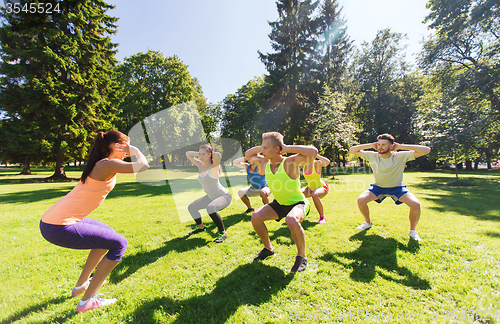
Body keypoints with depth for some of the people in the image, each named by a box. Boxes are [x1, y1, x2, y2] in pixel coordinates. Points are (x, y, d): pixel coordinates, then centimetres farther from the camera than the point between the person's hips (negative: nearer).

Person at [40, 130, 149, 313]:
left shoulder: (100, 164, 12)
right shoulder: (107, 165, -17)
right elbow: (143, 166, -27)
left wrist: (129, 152, 19)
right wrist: (135, 150, -8)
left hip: (55, 219, 10)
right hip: (59, 227, -10)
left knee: (108, 234, 25)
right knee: (119, 244, -3)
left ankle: (81, 285, 37)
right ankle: (87, 301, 7)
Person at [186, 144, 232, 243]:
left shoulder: (213, 167, -25)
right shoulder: (200, 166, -4)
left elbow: (218, 155, -47)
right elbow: (188, 154, 7)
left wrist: (212, 154, -25)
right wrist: (200, 153, -6)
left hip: (224, 196, -8)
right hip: (211, 197, 8)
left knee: (210, 208, -36)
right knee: (191, 208, 12)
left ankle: (223, 233, -19)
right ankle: (201, 227, 35)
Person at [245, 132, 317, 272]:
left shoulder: (289, 162, -26)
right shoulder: (264, 162, -7)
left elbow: (313, 152, -39)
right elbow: (247, 155, 9)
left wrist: (288, 148, -31)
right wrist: (262, 147, -8)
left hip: (298, 203, -6)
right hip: (279, 204, 6)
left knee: (291, 220, -38)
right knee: (256, 217, -13)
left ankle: (302, 257, -10)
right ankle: (268, 248, 13)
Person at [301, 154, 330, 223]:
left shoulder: (317, 163, -21)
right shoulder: (303, 164, -6)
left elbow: (327, 162, -39)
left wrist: (316, 155, -33)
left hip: (322, 187, -6)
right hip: (310, 188, 6)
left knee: (314, 195, -39)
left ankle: (322, 217, -21)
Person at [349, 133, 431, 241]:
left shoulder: (400, 156, -19)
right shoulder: (372, 156, -15)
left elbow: (426, 150, -24)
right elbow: (352, 150, -14)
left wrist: (401, 146, -25)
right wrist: (371, 145, -21)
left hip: (397, 188, -1)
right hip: (378, 187, 1)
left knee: (416, 205, -25)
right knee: (361, 200, -20)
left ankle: (413, 230, 5)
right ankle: (368, 223, 11)